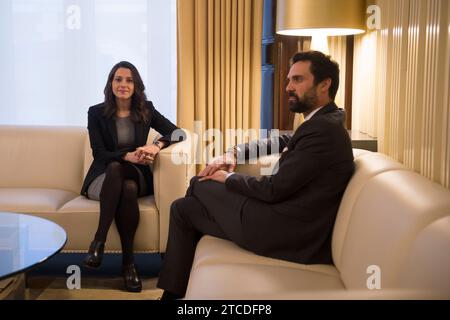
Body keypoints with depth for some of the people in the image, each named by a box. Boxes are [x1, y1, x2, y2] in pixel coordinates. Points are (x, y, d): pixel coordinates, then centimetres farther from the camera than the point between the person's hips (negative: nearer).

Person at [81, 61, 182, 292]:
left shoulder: (146, 110, 5)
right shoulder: (96, 113, -1)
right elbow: (99, 154, -9)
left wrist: (157, 146, -22)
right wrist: (127, 156, -28)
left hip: (137, 175, 1)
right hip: (103, 177, -1)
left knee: (128, 188, -37)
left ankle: (98, 242, -24)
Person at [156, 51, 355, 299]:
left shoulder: (323, 129, -21)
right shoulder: (323, 122, 11)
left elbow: (274, 189, -21)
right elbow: (279, 141, 24)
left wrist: (228, 178, -4)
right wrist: (234, 153, 7)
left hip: (286, 231, -10)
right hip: (283, 215, 10)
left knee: (200, 184, 9)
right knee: (182, 208, 14)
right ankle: (173, 292, 21)